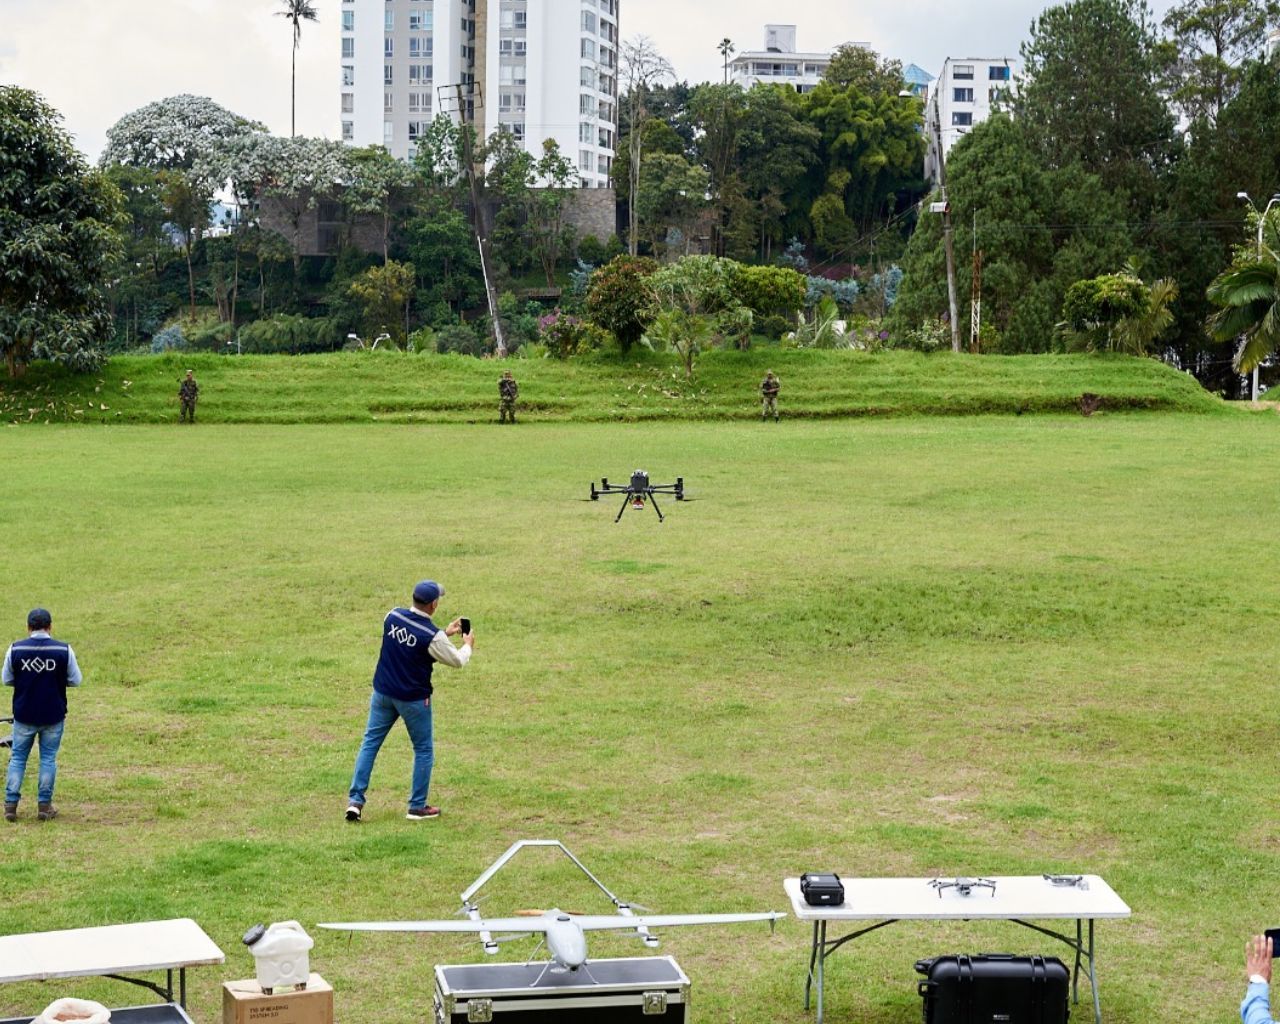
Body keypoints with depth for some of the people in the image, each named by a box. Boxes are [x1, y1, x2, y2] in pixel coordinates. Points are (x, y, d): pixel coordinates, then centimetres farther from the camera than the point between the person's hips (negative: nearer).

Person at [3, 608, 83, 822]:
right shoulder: (64, 650, -9)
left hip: (24, 716, 1)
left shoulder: (15, 649, -7)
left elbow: (6, 680, 4)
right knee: (48, 759, 11)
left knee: (17, 758, 13)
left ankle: (10, 804, 10)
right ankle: (44, 806, 12)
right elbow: (76, 680, 0)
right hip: (53, 716, -1)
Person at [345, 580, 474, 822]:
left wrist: (445, 633, 20)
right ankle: (417, 806, 15)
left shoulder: (393, 616, -6)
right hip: (413, 699, -5)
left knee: (370, 743, 12)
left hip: (383, 693, 5)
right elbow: (456, 661, -5)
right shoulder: (432, 636, -21)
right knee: (424, 749, 12)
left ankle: (355, 800, 5)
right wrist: (468, 646, 15)